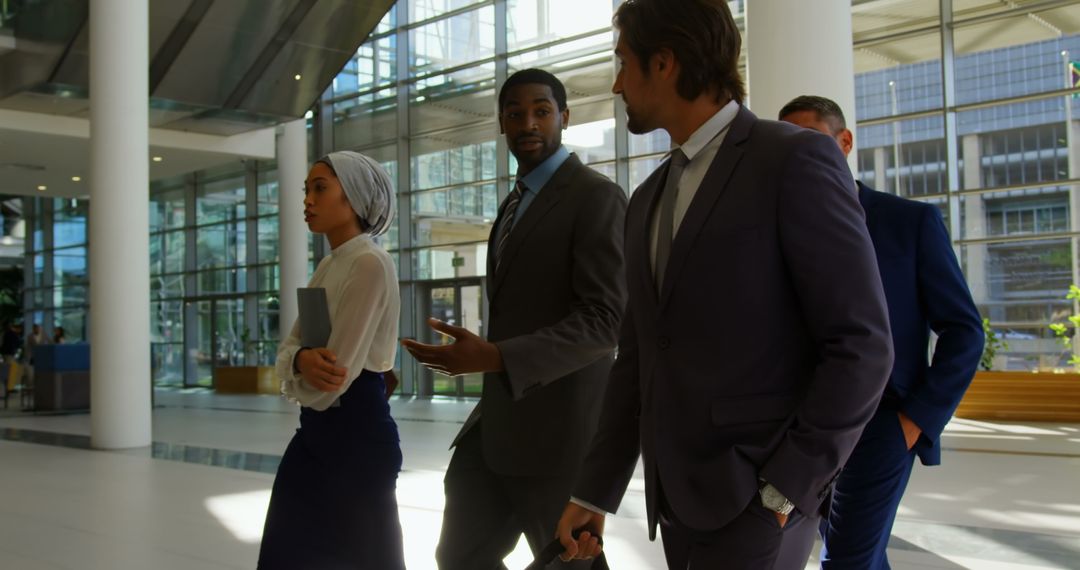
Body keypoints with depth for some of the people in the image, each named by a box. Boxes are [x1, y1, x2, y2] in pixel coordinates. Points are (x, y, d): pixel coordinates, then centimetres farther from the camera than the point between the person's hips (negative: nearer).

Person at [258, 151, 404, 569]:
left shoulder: (371, 265, -16)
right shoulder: (327, 268, 12)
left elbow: (338, 374, -20)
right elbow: (288, 348, 6)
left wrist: (302, 376, 1)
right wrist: (303, 361, -17)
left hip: (357, 431, -9)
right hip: (315, 430, 9)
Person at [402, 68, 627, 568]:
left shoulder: (596, 197, -11)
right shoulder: (515, 203, 17)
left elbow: (604, 321, -20)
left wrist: (496, 356, -30)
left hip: (558, 428, -8)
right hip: (497, 422, 8)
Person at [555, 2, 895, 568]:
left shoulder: (797, 159, -10)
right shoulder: (650, 200, 13)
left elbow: (861, 346, -13)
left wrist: (784, 489, -15)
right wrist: (595, 490, 12)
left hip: (754, 503, -7)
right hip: (676, 499, 7)